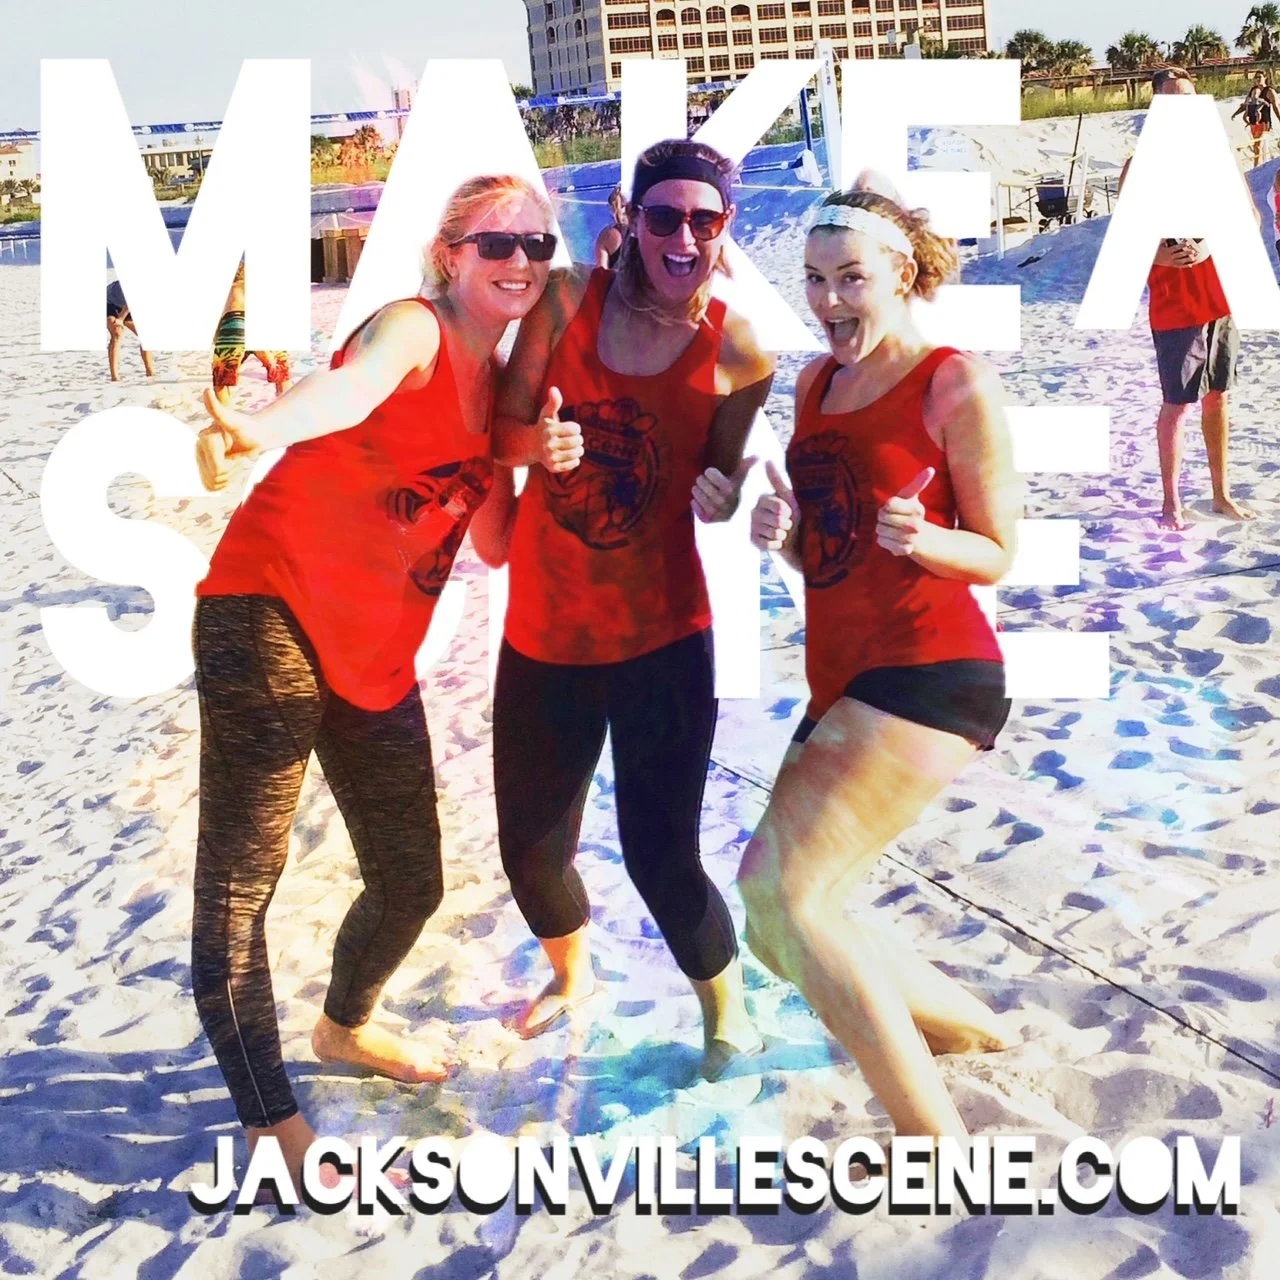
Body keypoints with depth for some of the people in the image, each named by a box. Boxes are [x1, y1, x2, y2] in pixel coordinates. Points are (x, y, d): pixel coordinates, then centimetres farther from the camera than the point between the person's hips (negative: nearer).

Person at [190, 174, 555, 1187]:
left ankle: (346, 1026, 43)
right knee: (238, 884, -5)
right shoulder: (412, 328, -8)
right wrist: (261, 428, -54)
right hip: (274, 617, -8)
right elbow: (351, 383, -33)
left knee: (412, 878, 14)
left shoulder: (499, 383, 15)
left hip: (377, 652, 8)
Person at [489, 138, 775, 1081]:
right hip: (543, 630, 3)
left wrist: (729, 496, -20)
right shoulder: (570, 301, -6)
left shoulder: (739, 353, -9)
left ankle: (727, 1011, 29)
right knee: (530, 851, 15)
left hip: (661, 637, -3)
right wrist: (539, 440, -20)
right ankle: (573, 975, 49)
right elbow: (504, 434, 2)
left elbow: (718, 481, 3)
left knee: (661, 857, -4)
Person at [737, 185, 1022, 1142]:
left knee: (776, 886, -21)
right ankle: (973, 1029, 34)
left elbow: (998, 557, -4)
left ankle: (937, 1137, -10)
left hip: (927, 668, -8)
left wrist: (922, 539, -24)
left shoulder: (955, 383, -6)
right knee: (788, 933, 9)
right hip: (843, 683, 8)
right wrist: (780, 532, -4)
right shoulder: (817, 383, 14)